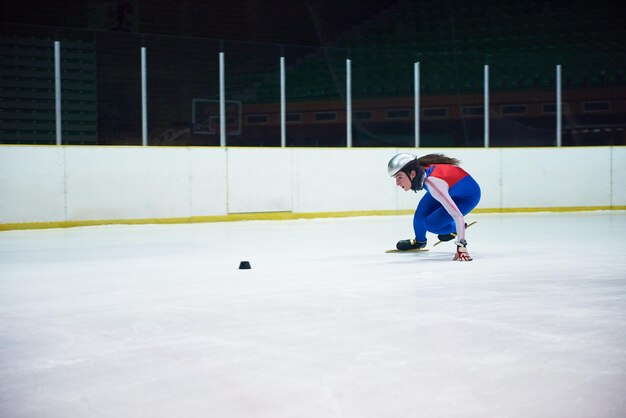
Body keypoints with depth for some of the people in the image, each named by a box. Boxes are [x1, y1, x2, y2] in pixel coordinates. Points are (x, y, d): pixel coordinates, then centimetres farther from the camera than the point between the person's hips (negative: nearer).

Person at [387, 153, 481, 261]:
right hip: (450, 190, 6)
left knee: (431, 224, -14)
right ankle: (419, 241, 22)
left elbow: (458, 216, -44)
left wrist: (461, 245, -46)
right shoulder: (419, 169, -21)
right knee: (421, 215, -9)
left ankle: (456, 228, 15)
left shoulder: (433, 182, -42)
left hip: (468, 196, -6)